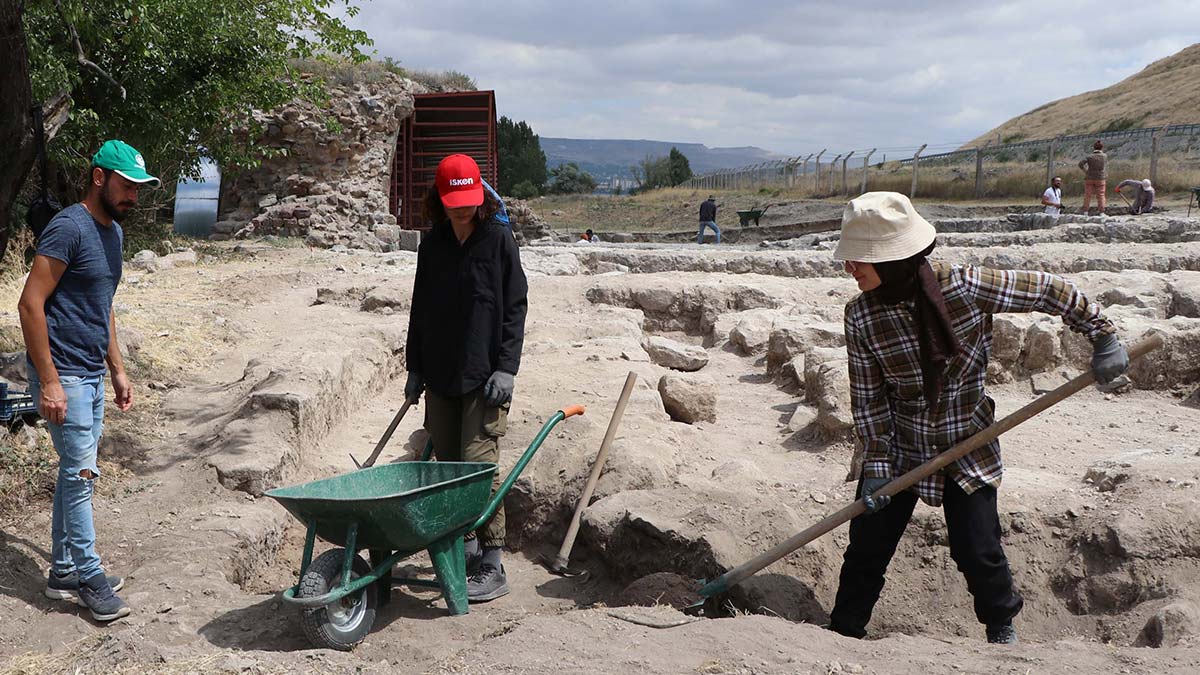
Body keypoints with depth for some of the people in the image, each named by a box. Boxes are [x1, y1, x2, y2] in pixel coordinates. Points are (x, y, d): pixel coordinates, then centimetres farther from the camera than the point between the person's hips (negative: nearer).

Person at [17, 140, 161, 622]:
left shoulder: (113, 232, 12)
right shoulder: (69, 228, -16)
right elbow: (31, 304, -19)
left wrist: (118, 371, 20)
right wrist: (49, 382, -21)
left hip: (92, 375, 9)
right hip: (63, 374, -9)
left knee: (75, 473, 14)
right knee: (80, 474, -4)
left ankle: (64, 573, 23)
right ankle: (89, 577, 6)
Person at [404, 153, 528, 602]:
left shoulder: (498, 239, -3)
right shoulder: (432, 246, 10)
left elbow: (515, 308, -5)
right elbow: (420, 310, 17)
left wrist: (506, 368, -12)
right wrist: (415, 368, 14)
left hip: (484, 378, -5)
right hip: (440, 378, 5)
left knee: (478, 464, -9)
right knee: (447, 465, 9)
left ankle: (492, 566, -4)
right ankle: (465, 544, 24)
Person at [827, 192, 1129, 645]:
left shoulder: (964, 287, -21)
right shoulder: (861, 317, -14)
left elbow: (1048, 291, -8)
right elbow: (868, 398, -8)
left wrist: (1103, 337, -6)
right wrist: (876, 465, -10)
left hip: (968, 446, -1)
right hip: (898, 447, 2)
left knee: (977, 552, 1)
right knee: (866, 548, 4)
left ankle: (1002, 625, 30)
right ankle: (844, 632, 24)